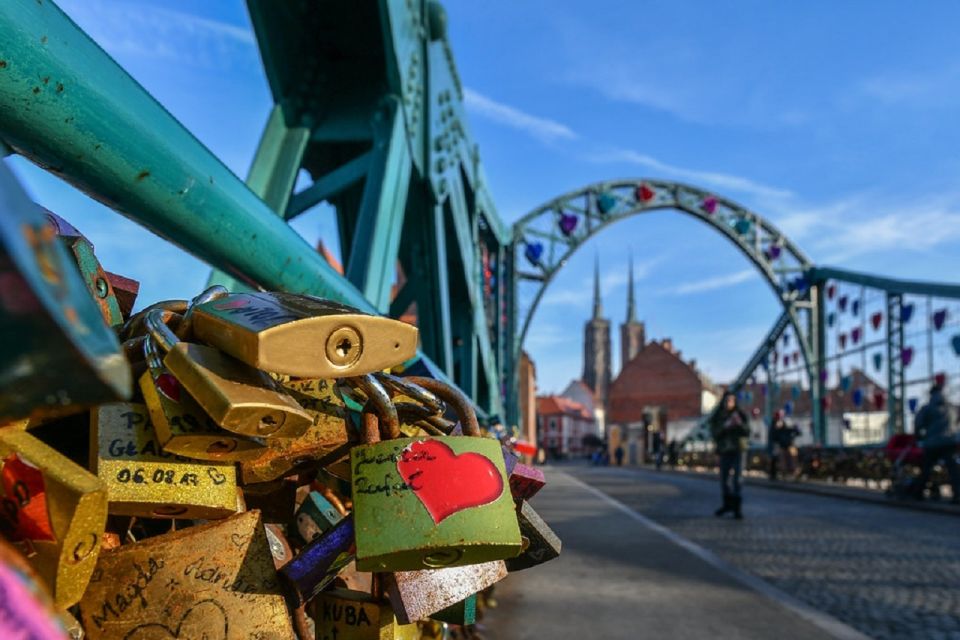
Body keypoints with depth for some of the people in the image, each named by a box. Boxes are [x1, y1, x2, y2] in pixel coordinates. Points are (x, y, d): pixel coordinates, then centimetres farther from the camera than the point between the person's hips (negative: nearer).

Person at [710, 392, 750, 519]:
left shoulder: (739, 415, 1)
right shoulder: (717, 417, 3)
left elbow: (747, 433, -4)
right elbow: (714, 433, -4)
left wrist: (740, 424, -23)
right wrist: (725, 426, -20)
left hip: (737, 450, -2)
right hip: (724, 450, 3)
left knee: (736, 479, -13)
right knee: (724, 479, 11)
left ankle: (737, 507, -10)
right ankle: (728, 504, 29)